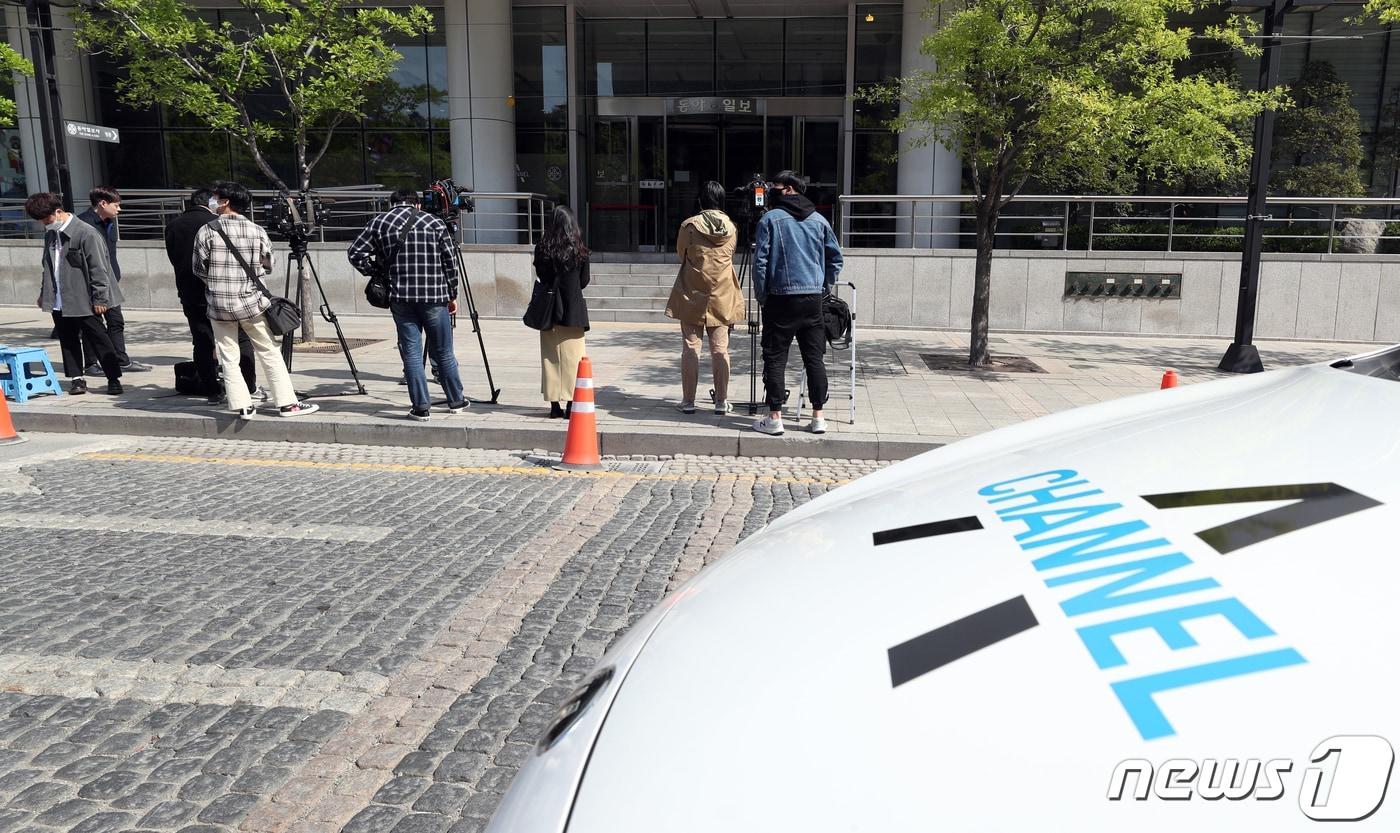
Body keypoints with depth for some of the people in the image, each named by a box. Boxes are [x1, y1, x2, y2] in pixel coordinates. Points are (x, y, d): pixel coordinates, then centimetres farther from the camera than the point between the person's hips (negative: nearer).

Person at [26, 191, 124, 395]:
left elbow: (98, 269, -14)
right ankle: (76, 378, 18)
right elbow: (48, 266, 22)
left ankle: (114, 378, 5)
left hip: (84, 301, -7)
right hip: (59, 302, 7)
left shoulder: (86, 233, -13)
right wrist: (44, 292, 19)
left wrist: (100, 298, -15)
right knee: (67, 340, 10)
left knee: (99, 338, -1)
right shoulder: (50, 234, 11)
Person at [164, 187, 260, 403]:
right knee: (241, 339, 5)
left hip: (190, 295, 4)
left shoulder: (172, 227, 8)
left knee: (202, 343, 7)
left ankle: (212, 392, 8)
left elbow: (174, 260, 13)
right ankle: (250, 387, 5)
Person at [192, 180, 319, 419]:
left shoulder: (206, 231, -5)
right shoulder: (257, 232, -2)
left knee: (228, 358, 8)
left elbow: (198, 270, 2)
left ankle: (242, 406, 6)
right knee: (270, 354, 8)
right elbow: (267, 268, 6)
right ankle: (287, 403, 8)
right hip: (251, 302, 1)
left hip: (218, 305, 0)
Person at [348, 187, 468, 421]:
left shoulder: (379, 222, 7)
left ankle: (421, 407, 3)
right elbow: (450, 262, 4)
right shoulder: (434, 223, 4)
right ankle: (456, 401, 21)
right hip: (434, 296, 0)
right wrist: (452, 295, 12)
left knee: (411, 352, 5)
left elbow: (355, 253, 4)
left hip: (400, 297, 1)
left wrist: (375, 273, 16)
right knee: (443, 352, 10)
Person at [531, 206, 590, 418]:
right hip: (572, 309, -1)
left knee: (550, 357, 9)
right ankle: (571, 403, 5)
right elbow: (584, 281, 4)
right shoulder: (579, 250, -6)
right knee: (572, 357, 4)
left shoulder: (542, 248, -4)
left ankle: (555, 405, 12)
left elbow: (540, 276, 6)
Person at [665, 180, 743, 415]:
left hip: (692, 296, -2)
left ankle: (688, 401, 6)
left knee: (690, 348, 3)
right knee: (720, 349, 6)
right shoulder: (731, 227, 0)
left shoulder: (689, 226, -8)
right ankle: (722, 401, 9)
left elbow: (681, 254, 6)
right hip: (721, 297, 2)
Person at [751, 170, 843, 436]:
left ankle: (774, 417, 2)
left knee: (775, 359, 2)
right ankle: (818, 417, 11)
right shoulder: (819, 220, 11)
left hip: (781, 298, -4)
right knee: (814, 358, 8)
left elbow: (760, 261, -7)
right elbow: (836, 258, 12)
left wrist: (761, 295, 2)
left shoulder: (770, 219, -2)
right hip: (813, 299, 4)